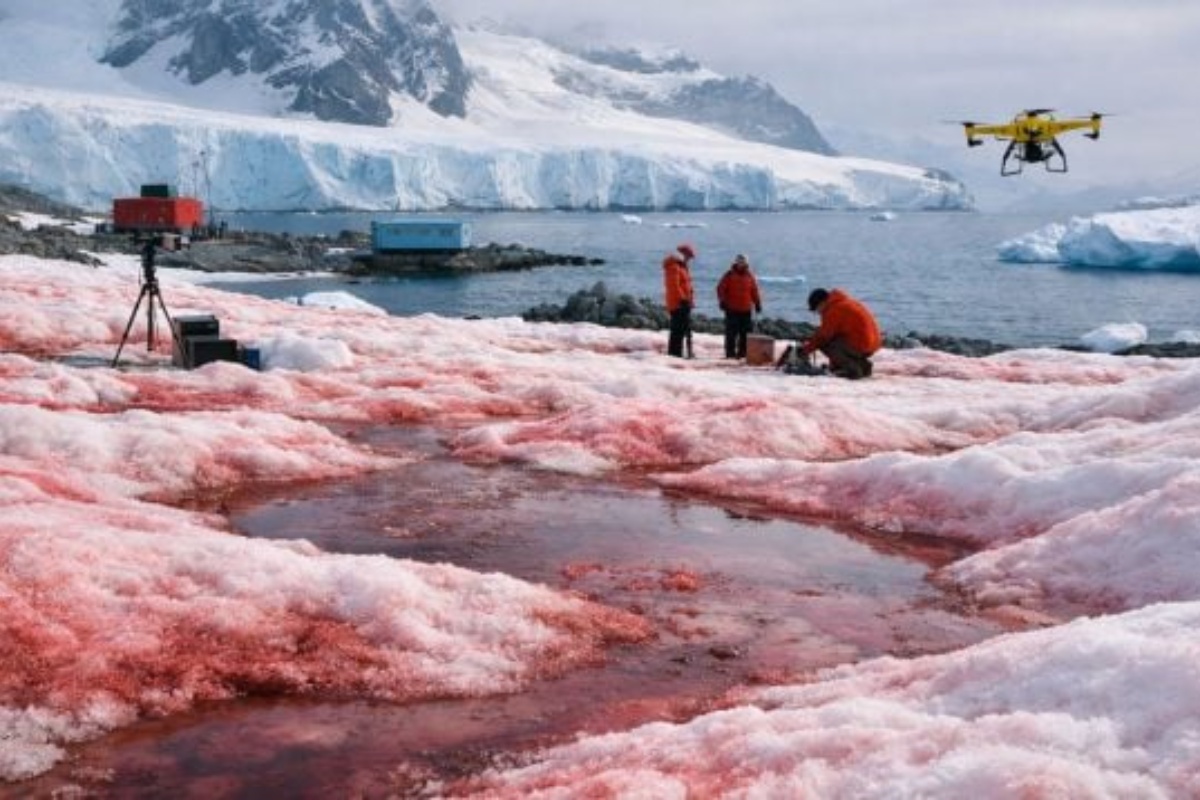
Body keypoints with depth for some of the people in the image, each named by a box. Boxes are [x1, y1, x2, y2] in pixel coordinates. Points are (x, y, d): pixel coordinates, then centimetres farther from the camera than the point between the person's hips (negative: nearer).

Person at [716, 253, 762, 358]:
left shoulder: (750, 276, 10)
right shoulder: (729, 275, -2)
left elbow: (754, 291, 15)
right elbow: (720, 288, -3)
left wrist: (757, 303, 11)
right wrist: (722, 301, -11)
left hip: (746, 310, 4)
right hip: (732, 309, -4)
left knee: (746, 332, 3)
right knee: (731, 332, -5)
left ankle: (743, 352, 10)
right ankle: (730, 353, 0)